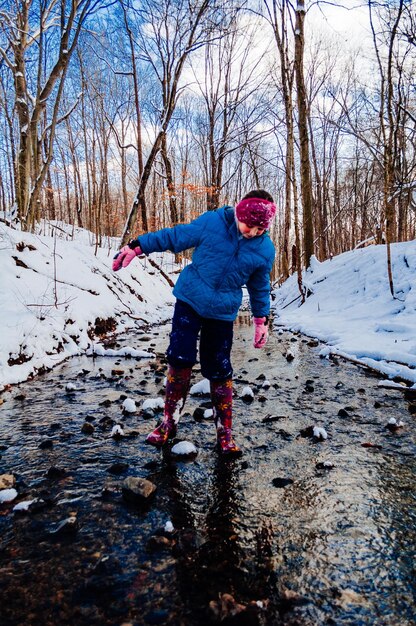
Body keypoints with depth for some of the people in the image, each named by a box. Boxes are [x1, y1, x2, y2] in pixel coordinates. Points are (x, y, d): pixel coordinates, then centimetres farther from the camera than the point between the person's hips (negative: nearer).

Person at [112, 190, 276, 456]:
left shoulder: (265, 249, -5)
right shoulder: (211, 222, -12)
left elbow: (260, 287, 10)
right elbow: (173, 236, -4)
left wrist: (262, 320, 12)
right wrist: (137, 247, -6)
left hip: (223, 314, 1)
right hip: (189, 301, -1)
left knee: (219, 371, 1)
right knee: (180, 359, -8)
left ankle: (225, 432, 17)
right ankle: (169, 423, 11)